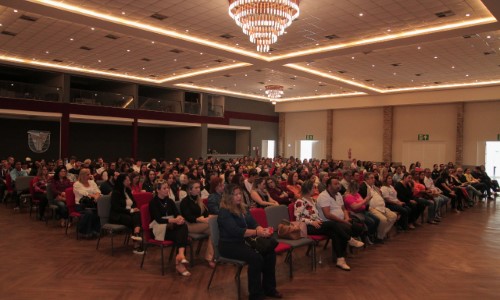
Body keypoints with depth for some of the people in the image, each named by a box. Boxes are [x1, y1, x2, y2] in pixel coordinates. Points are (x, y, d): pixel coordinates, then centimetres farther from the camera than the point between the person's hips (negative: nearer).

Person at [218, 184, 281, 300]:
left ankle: (269, 288, 2)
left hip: (244, 242, 8)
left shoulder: (243, 208, 10)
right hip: (229, 245, -8)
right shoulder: (224, 212, -15)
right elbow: (236, 231, -26)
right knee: (256, 257, -29)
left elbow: (254, 224, 6)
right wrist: (257, 232, -31)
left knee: (270, 252, -11)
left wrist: (263, 230, -16)